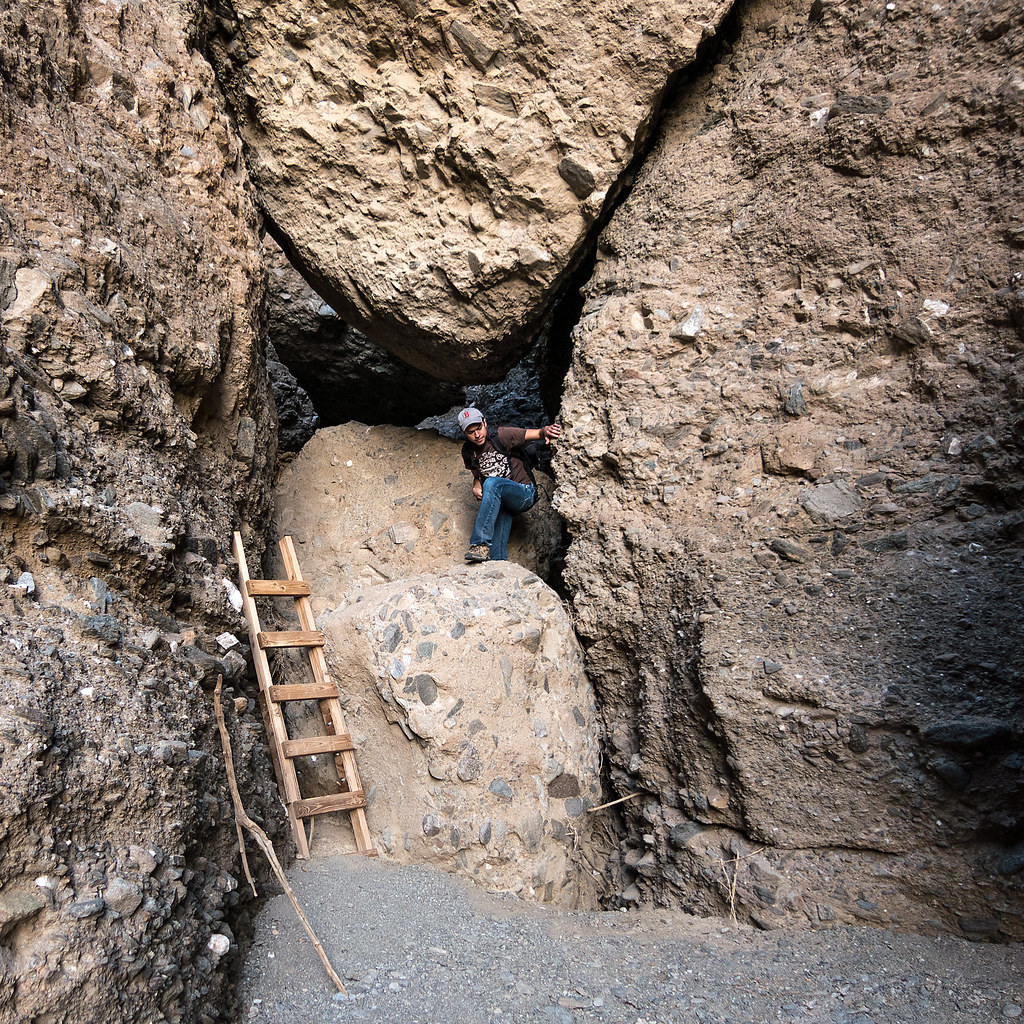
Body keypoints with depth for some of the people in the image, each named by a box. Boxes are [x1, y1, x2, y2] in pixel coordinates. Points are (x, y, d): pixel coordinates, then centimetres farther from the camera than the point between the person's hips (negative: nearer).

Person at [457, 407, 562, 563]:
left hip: (525, 493, -6)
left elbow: (536, 434, -18)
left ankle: (480, 544, -44)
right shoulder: (468, 452, 5)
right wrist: (476, 487, -4)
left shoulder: (500, 436, -13)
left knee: (492, 483, -36)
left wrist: (545, 431, -43)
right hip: (500, 502, 6)